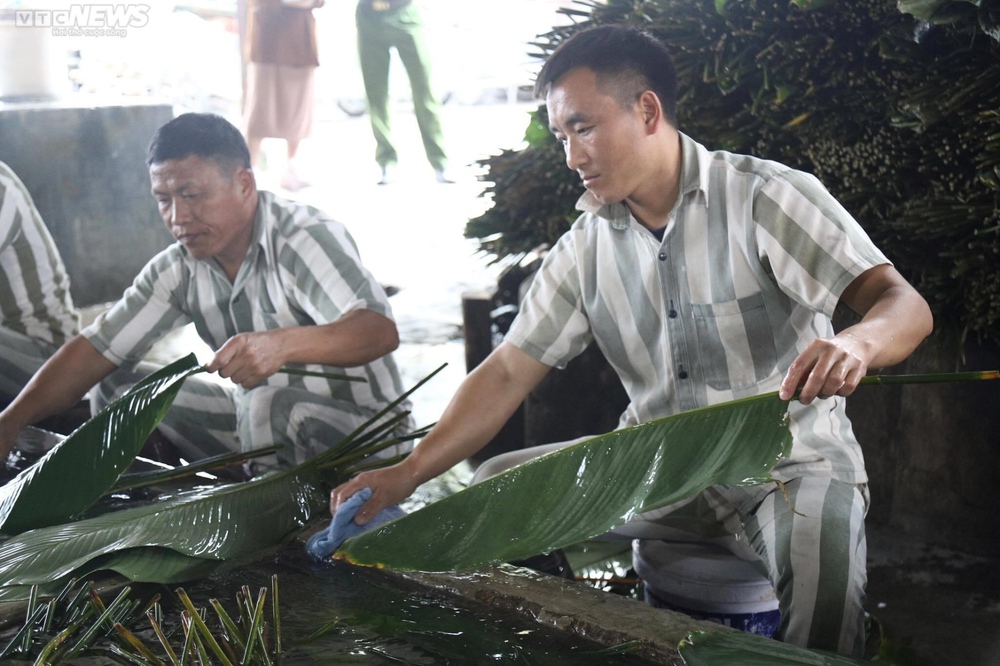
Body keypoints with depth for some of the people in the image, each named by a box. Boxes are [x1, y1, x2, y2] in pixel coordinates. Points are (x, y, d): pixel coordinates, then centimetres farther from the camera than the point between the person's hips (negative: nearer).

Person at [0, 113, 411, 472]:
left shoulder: (307, 238, -22)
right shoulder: (180, 269, -1)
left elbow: (380, 331, -37)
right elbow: (96, 348, 0)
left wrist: (282, 343, -55)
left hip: (360, 426, -6)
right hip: (256, 419, 7)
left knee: (271, 406, -37)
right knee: (119, 386, -1)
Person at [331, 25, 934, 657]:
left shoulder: (765, 196, -12)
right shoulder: (586, 248, 3)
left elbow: (906, 306, -19)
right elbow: (508, 372, 2)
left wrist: (856, 344, -44)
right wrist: (407, 474, -9)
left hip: (789, 462, -5)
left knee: (821, 541, -36)